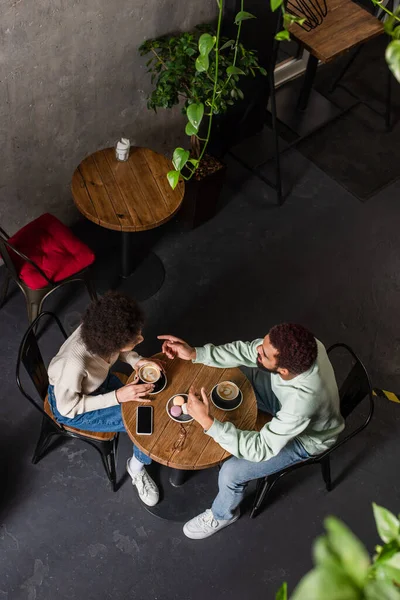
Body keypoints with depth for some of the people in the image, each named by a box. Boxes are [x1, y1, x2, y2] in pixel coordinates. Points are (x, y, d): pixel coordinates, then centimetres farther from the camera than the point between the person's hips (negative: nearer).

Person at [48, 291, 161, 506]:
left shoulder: (101, 331, -26)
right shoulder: (76, 363, -42)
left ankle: (137, 467, 22)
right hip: (69, 402, -6)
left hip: (100, 380, 6)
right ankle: (137, 467, 18)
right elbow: (67, 407, -26)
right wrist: (117, 397, -30)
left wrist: (136, 360, -20)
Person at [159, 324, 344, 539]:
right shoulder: (299, 345, -31)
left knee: (231, 472, -12)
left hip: (305, 437, -6)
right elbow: (247, 350, -15)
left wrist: (207, 422, -42)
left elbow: (260, 449, -37)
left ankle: (223, 515, 24)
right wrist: (195, 353, -24)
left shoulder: (302, 401, -46)